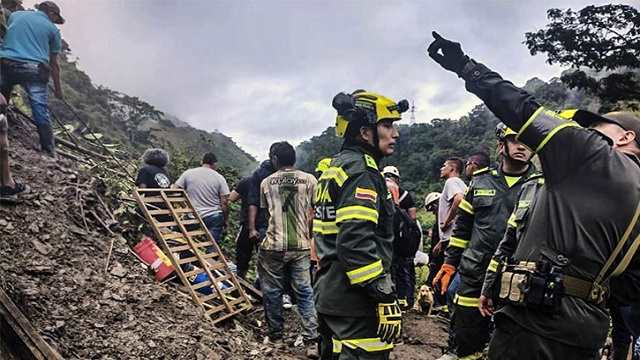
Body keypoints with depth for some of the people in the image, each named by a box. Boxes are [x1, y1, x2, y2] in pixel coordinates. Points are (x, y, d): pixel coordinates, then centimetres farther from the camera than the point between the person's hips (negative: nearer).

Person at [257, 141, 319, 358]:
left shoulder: (266, 182, 5)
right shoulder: (309, 180, 1)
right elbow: (314, 214, 3)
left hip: (273, 245, 0)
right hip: (301, 246, 1)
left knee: (272, 291, 14)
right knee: (304, 293, 6)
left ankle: (275, 334, 27)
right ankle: (312, 341, 2)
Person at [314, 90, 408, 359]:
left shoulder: (335, 168, 15)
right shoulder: (361, 169, -15)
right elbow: (357, 242, -26)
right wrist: (387, 299, -22)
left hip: (328, 295, 10)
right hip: (356, 304, -10)